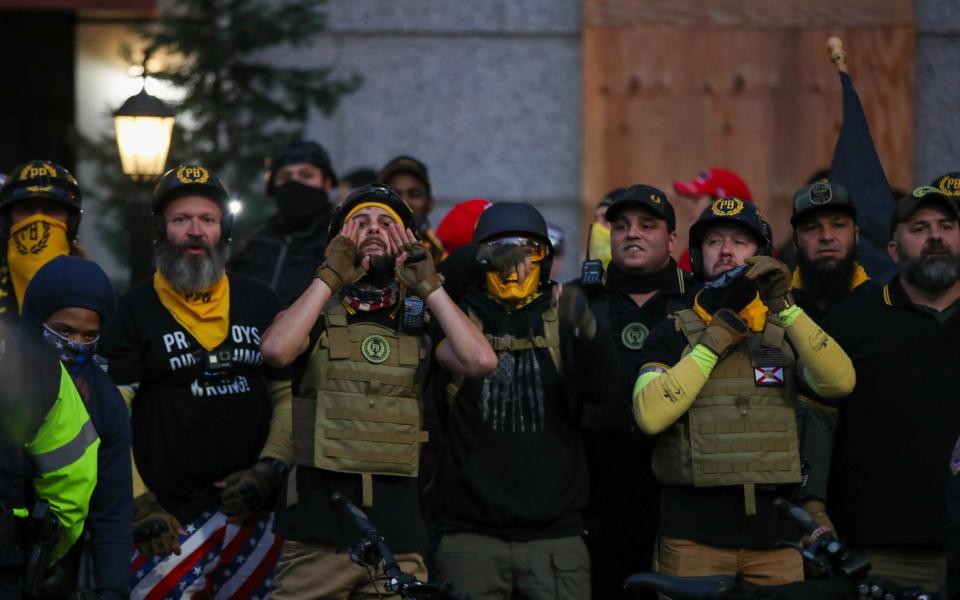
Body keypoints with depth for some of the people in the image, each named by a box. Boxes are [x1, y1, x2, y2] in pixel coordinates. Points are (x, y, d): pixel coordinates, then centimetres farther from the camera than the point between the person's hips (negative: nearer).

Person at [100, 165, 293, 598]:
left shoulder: (260, 303, 11)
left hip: (250, 510, 3)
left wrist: (270, 468, -4)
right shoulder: (134, 311, 1)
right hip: (170, 519, -3)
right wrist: (138, 504, -14)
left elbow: (288, 395, 11)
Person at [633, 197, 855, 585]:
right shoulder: (673, 334, 5)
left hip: (774, 535, 2)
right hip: (694, 536, -2)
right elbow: (650, 414, -12)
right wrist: (718, 338, -11)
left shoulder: (785, 333, 12)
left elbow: (839, 382, -8)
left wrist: (784, 306, -14)